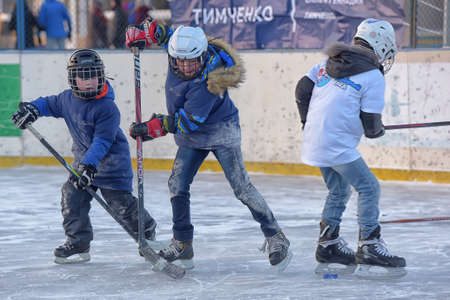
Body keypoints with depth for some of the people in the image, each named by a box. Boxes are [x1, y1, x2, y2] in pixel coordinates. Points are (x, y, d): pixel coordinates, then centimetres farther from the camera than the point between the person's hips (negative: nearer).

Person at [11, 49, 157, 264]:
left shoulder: (107, 108, -24)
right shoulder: (68, 99, -2)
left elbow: (102, 141, -28)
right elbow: (52, 104, 21)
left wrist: (89, 165, -36)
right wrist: (32, 109, 3)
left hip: (112, 161, -7)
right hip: (83, 160, 7)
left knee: (121, 202, -2)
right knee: (72, 196, -4)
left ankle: (147, 230, 25)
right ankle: (78, 243, 4)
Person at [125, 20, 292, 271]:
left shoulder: (207, 83, -33)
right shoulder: (181, 49, -13)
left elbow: (187, 121, -32)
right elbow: (164, 32, 10)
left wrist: (154, 128, -28)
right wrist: (143, 34, -5)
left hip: (221, 131, -7)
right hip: (192, 137, 7)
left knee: (241, 186, -11)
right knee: (178, 184, 0)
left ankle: (275, 238, -4)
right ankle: (182, 245, 8)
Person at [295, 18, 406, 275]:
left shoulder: (330, 62, 11)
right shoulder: (373, 76, -10)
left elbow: (303, 88, 16)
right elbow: (371, 123, -11)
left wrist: (309, 121, 29)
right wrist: (377, 130, 13)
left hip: (315, 138, 8)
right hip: (338, 145, -8)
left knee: (339, 191, 20)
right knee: (369, 188, -4)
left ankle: (328, 244, 24)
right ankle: (369, 246, -10)